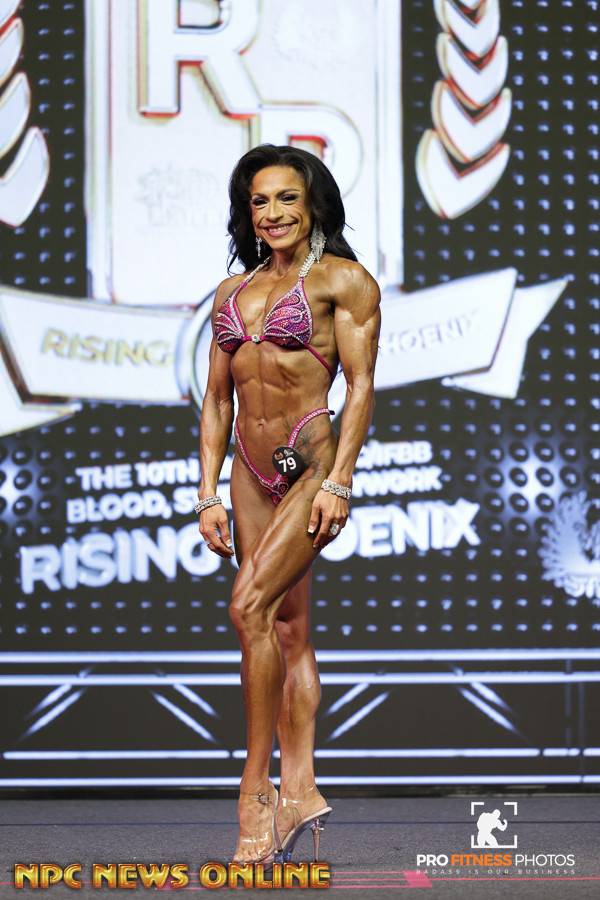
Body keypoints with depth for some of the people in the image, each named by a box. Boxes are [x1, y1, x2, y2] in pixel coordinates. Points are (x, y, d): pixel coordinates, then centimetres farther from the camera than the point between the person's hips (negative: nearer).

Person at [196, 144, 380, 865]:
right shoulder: (232, 292, 15)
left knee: (251, 607, -18)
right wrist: (209, 494, 8)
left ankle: (256, 791, -13)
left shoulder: (343, 280, -2)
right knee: (287, 629, 7)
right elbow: (217, 400, 15)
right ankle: (300, 792, 9)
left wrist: (339, 482, -15)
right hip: (251, 470, 6)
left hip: (311, 459, -6)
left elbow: (360, 385, -7)